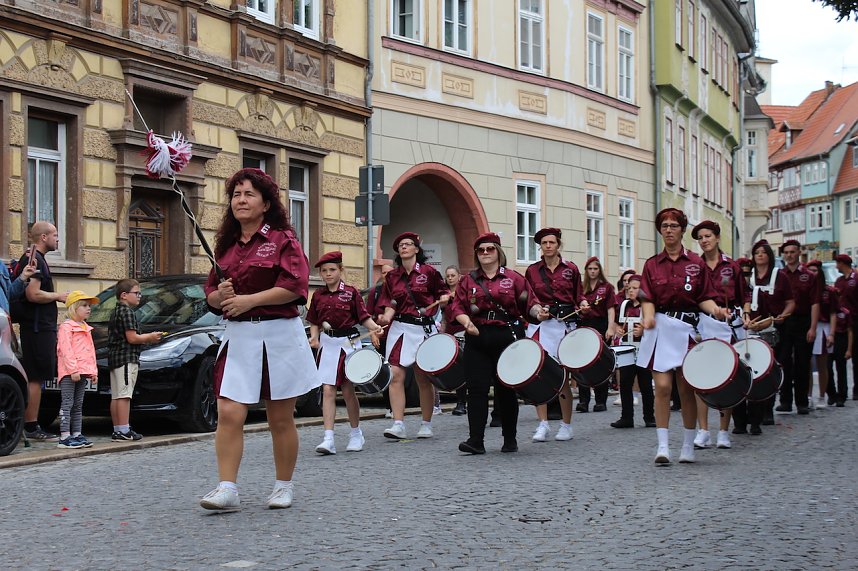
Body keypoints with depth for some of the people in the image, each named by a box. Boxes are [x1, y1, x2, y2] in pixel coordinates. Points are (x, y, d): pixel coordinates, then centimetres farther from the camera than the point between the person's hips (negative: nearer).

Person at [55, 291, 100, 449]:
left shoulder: (87, 329, 21)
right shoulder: (66, 326, -7)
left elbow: (91, 351, 23)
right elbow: (66, 350, -16)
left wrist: (93, 371, 16)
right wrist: (73, 369, -22)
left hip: (83, 372, 9)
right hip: (69, 372, -9)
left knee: (78, 405, 12)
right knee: (67, 404, -9)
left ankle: (77, 434, 16)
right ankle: (65, 437, -11)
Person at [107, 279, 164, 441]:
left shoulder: (115, 312, 20)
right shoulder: (127, 312, -11)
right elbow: (132, 338, -17)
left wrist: (145, 337, 17)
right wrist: (150, 337, -2)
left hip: (114, 357, 10)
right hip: (127, 357, -10)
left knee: (115, 396, 9)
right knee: (124, 395, -11)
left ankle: (117, 430, 12)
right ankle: (124, 431, -14)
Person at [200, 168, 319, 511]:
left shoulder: (283, 238, -1)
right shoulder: (226, 246, 15)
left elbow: (295, 285, -14)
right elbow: (211, 295, 18)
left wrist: (249, 299, -16)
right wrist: (220, 295, -6)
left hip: (279, 336, -4)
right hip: (238, 338, 4)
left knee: (280, 419, 4)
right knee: (228, 414, -9)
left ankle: (284, 486, 18)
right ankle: (227, 488, -7)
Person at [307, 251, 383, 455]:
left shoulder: (351, 292, -2)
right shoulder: (318, 295, 7)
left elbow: (363, 316, -2)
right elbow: (314, 322, 12)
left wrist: (374, 327, -19)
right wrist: (314, 337, -4)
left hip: (348, 344, -2)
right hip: (327, 345, 2)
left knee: (348, 390, 6)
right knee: (327, 391, -5)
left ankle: (356, 434, 23)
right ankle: (328, 439, -8)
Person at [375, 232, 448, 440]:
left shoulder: (428, 272, 2)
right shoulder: (392, 277, 10)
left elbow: (443, 292, 9)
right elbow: (390, 305, 8)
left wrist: (443, 298, -13)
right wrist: (386, 317, -11)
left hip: (423, 329, -2)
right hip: (399, 328, 2)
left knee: (424, 379, 4)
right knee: (395, 376, -10)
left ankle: (426, 425, 16)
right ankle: (398, 425, -10)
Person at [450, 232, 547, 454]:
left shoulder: (514, 278, 5)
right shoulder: (468, 280, 10)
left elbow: (530, 302, 2)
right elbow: (458, 307, 6)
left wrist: (538, 312, -18)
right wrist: (466, 321, -12)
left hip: (508, 339, -1)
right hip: (477, 340, 1)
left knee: (506, 390, 6)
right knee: (477, 388, -6)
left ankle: (510, 440, 18)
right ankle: (476, 440, -6)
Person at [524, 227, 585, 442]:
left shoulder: (571, 269, 6)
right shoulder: (532, 270, 8)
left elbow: (578, 295, 12)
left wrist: (582, 303, -8)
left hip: (565, 325, -1)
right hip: (540, 325, 1)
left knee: (563, 376, 2)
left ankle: (566, 425, 13)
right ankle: (542, 425, 0)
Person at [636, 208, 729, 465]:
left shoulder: (696, 263, 7)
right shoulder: (652, 264, 8)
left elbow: (705, 297, 6)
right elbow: (647, 298, 1)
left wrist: (716, 310, -15)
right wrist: (648, 317, -19)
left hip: (687, 328, 0)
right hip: (660, 329, 0)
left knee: (687, 388, 3)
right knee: (662, 387, -9)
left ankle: (688, 445, 14)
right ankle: (662, 446, -7)